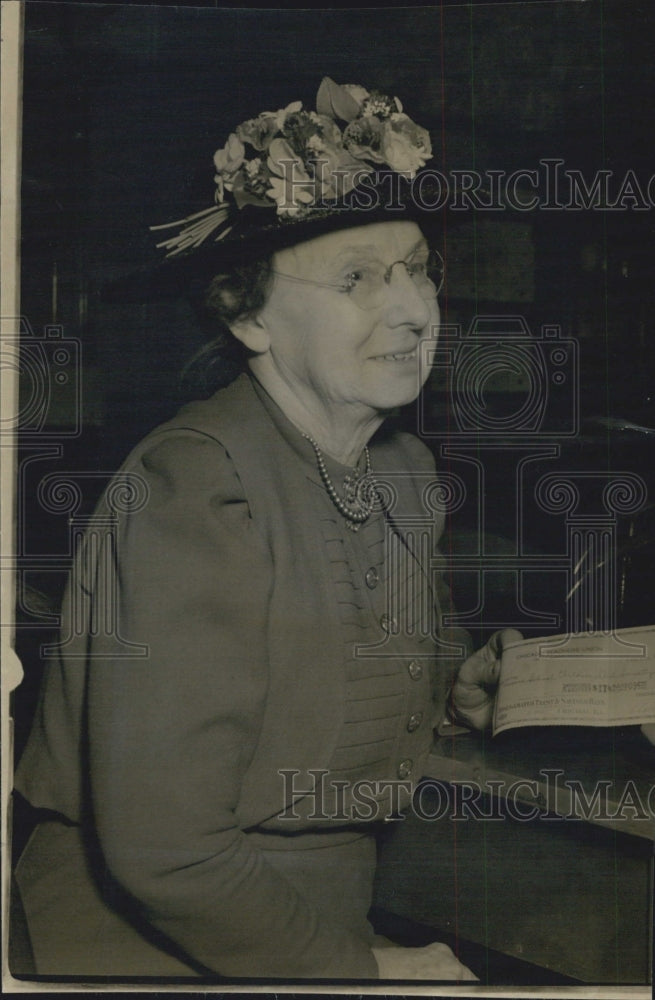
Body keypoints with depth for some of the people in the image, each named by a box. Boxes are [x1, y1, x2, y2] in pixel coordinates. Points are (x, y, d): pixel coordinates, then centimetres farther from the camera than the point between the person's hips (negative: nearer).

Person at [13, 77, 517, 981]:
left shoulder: (408, 472, 4)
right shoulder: (193, 488, -21)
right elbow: (163, 847, -23)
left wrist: (463, 684, 0)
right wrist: (363, 970, -12)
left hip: (335, 928, 7)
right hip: (146, 941, -7)